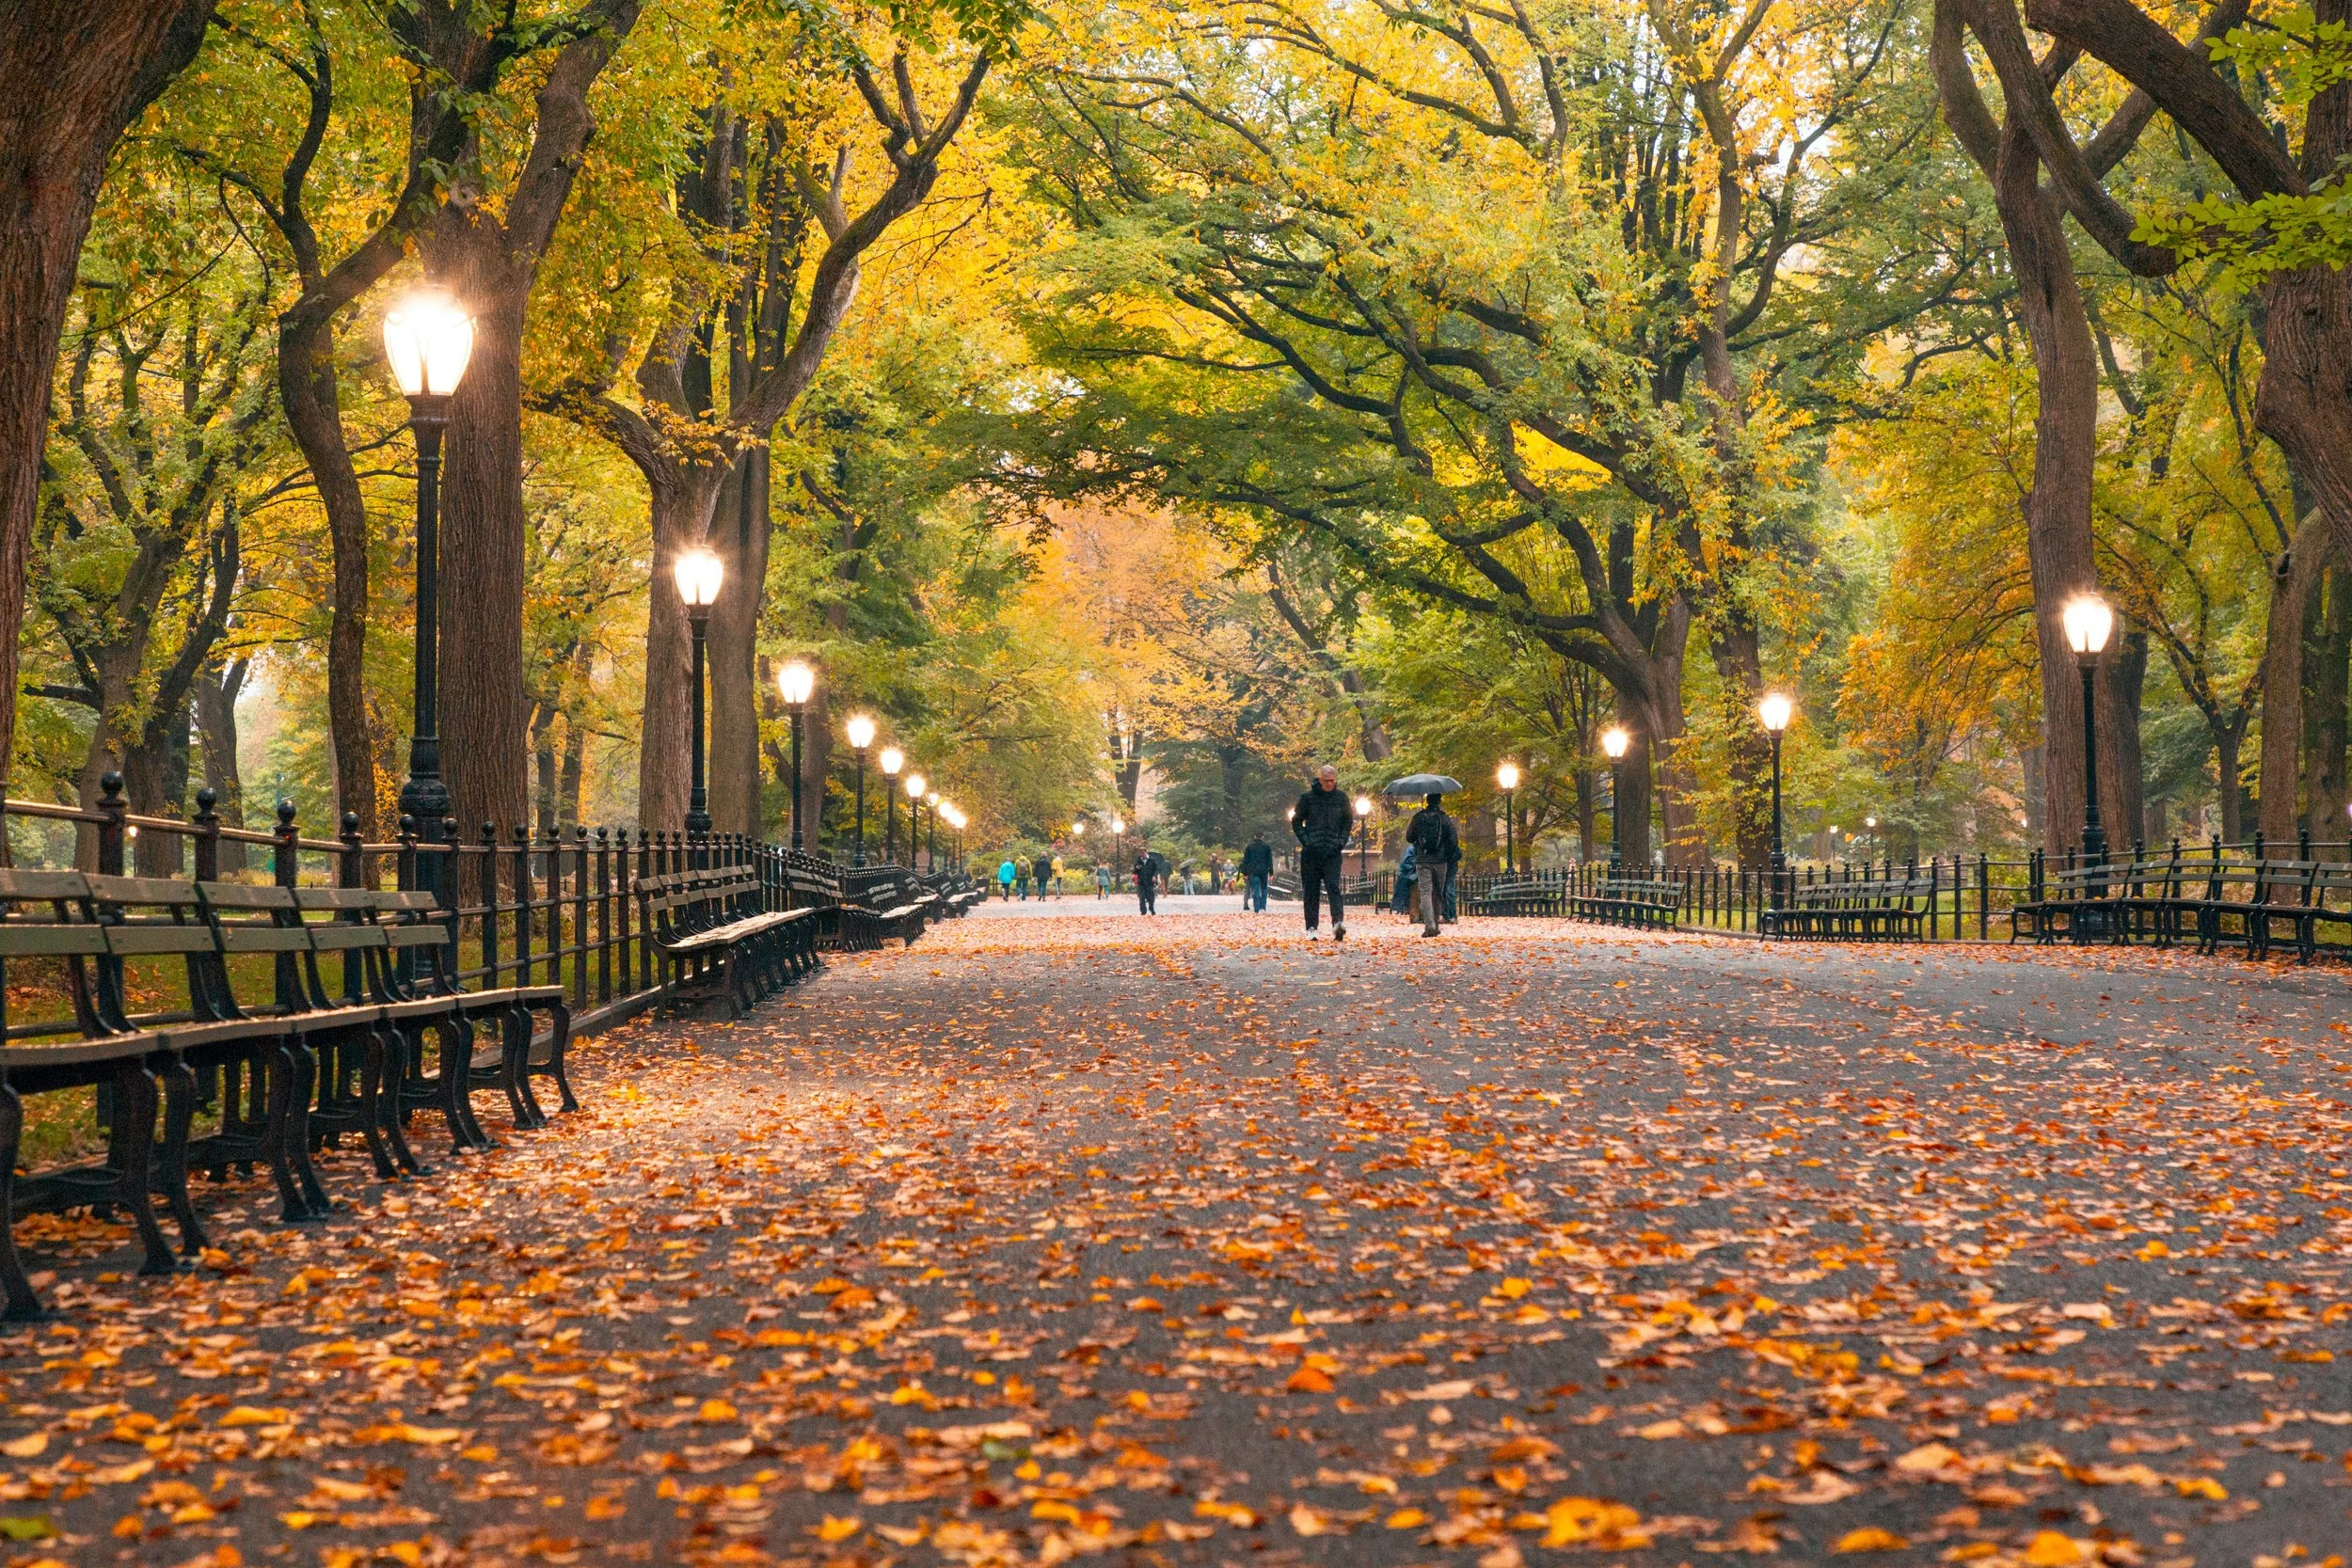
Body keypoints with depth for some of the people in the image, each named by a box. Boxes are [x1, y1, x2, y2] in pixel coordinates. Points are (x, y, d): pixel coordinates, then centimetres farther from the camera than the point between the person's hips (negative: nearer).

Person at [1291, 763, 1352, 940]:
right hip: (1311, 852, 0)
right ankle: (1311, 928, 7)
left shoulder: (1341, 797, 6)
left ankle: (1338, 922, -27)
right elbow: (1296, 821, 5)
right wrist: (1306, 840, -6)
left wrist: (1341, 841, 2)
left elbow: (1348, 821, 15)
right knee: (1311, 890, 3)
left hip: (1333, 852, 0)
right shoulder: (1308, 797, 0)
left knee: (1333, 886, -14)